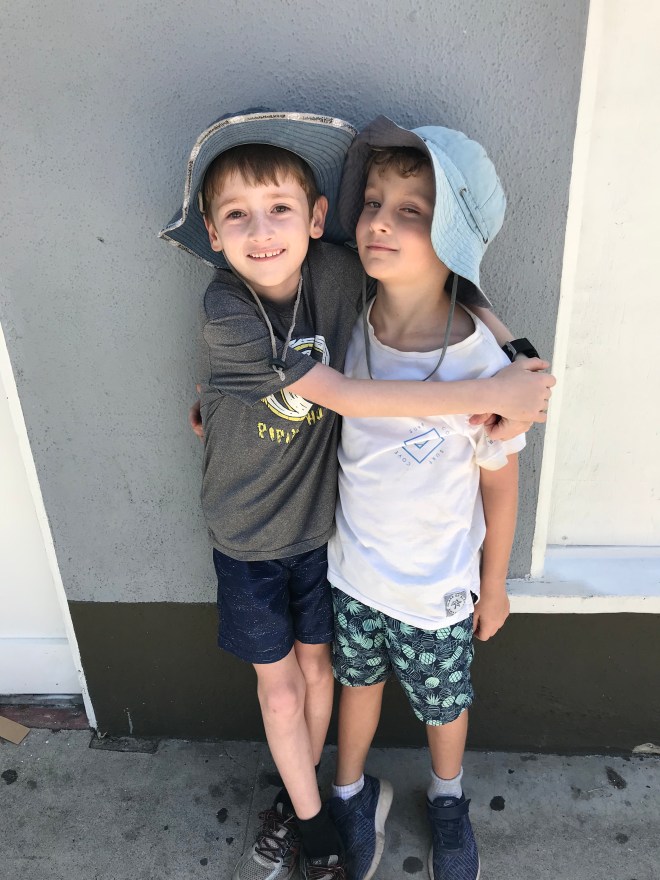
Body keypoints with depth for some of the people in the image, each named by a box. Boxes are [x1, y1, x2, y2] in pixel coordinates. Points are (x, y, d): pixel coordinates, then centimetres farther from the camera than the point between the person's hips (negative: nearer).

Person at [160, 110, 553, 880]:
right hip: (248, 534, -2)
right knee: (277, 680, 14)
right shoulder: (226, 311, -25)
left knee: (315, 662, 19)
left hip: (317, 520, 3)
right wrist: (486, 393, -31)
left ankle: (297, 796, 46)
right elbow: (341, 394, -30)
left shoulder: (336, 272, -16)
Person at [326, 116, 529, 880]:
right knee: (359, 679, 27)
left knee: (442, 704, 23)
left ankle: (447, 797, 58)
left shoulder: (481, 367, -27)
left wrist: (493, 587, -1)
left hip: (437, 588, -2)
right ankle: (352, 791, 57)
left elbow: (500, 486, -13)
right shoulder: (348, 329, -15)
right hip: (352, 566, 3)